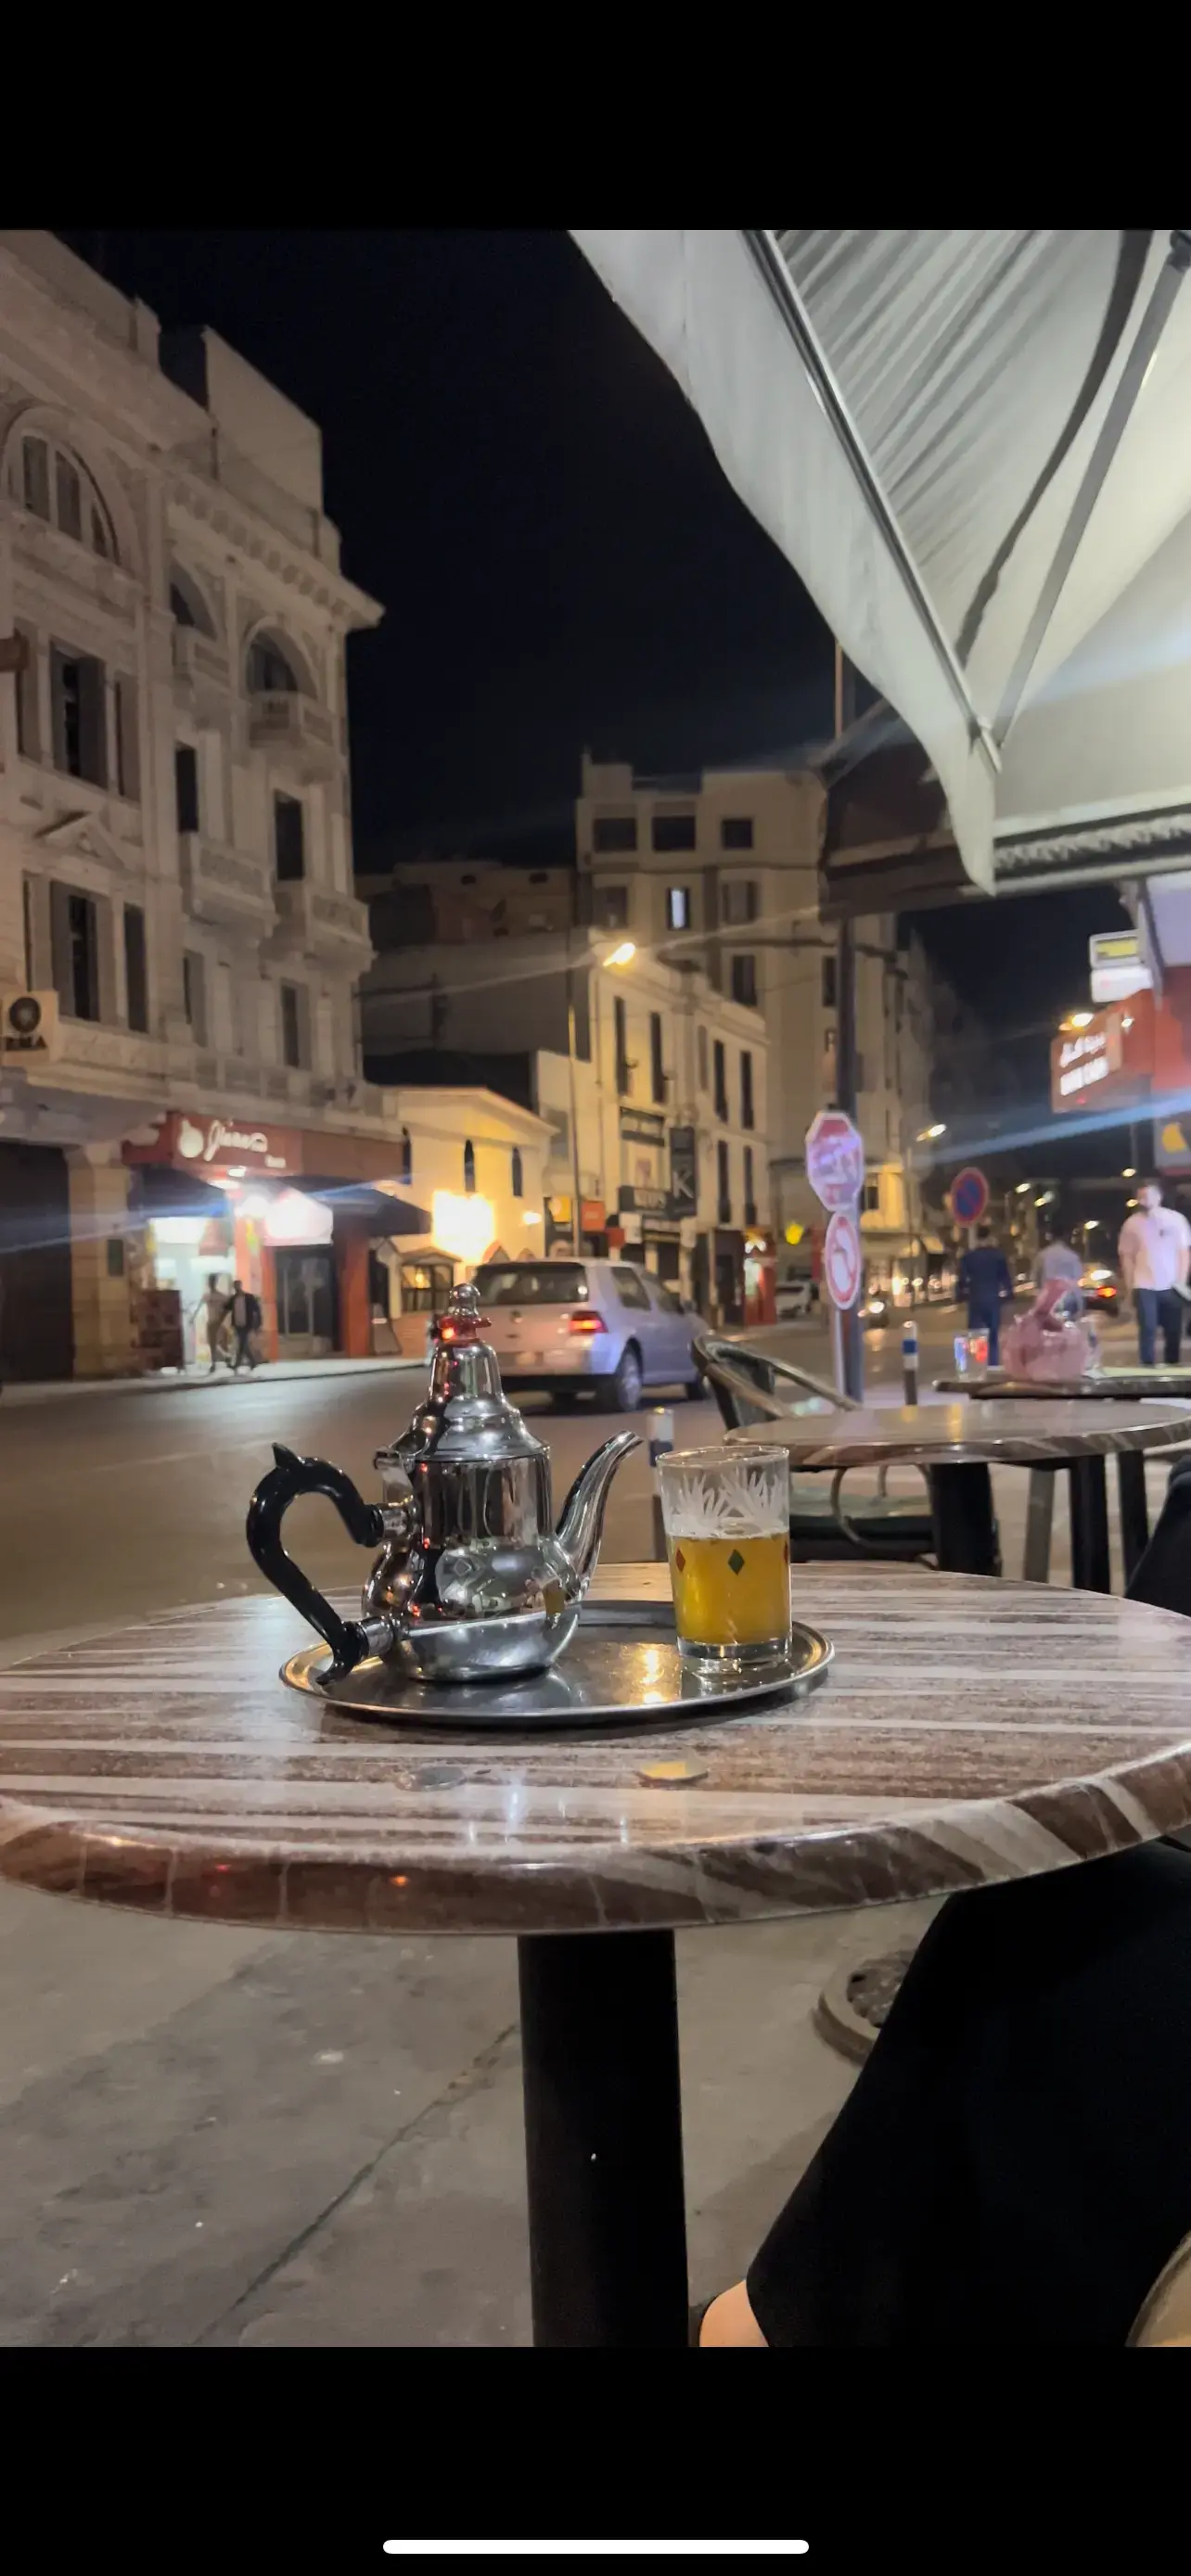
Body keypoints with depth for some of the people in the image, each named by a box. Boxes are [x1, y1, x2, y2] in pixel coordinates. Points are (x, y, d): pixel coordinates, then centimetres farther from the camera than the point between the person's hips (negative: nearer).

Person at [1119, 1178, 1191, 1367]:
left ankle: (1172, 1366, 19)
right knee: (1147, 1330, -4)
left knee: (1173, 1331, 7)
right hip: (1144, 1286, -1)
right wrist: (1129, 1286, 0)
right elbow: (1126, 1256, 5)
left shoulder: (1176, 1219, 1)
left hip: (1171, 1286, 1)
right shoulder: (1132, 1223, 1)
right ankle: (1147, 1368, -1)